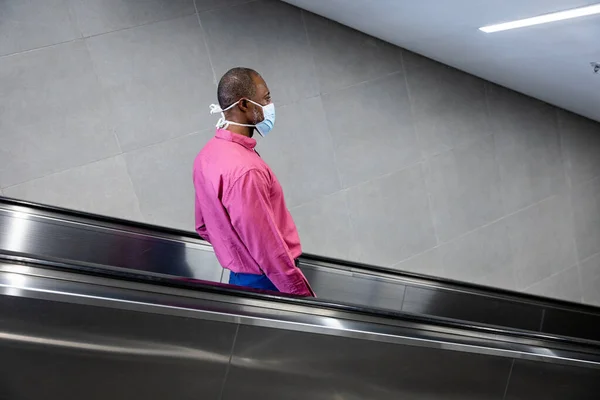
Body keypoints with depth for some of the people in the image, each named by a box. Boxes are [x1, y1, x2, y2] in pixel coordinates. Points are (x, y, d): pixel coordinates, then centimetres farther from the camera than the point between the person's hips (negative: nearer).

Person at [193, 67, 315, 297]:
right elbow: (268, 249, -27)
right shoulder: (244, 170, -30)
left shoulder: (209, 153, 1)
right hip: (267, 282, -9)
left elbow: (203, 227, 13)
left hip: (239, 277, 9)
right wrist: (303, 295, -19)